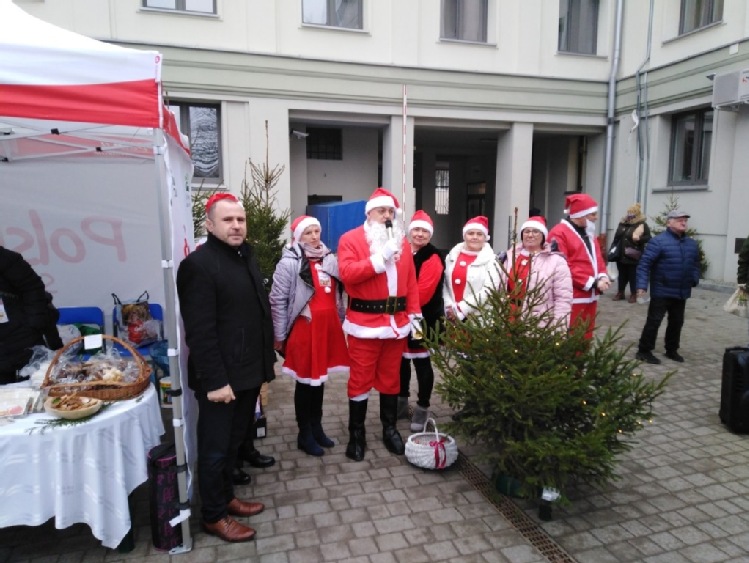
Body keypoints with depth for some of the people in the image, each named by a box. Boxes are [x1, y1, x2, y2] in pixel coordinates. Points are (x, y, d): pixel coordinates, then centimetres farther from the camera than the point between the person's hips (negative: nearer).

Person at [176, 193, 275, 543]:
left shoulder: (246, 256, 10)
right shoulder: (198, 264, -17)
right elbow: (201, 331, -21)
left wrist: (265, 361, 13)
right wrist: (215, 380, -22)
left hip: (248, 371, 8)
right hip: (221, 378, -8)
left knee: (233, 442, 21)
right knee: (215, 448, 8)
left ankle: (226, 497, 38)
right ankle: (213, 516, 24)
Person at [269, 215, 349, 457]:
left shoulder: (329, 259, 9)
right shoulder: (289, 263, -9)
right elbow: (278, 301, -8)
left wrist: (340, 324, 13)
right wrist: (279, 336, -8)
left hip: (328, 327, 6)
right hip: (305, 329, -5)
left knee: (320, 378, 15)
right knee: (306, 380, 5)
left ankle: (317, 428, 31)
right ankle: (305, 435, 20)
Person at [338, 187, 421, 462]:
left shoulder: (402, 241, 12)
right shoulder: (351, 239, -3)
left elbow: (411, 281, 12)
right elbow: (346, 273, -18)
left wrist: (414, 314, 6)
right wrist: (379, 259, -22)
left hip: (397, 322, 4)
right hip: (365, 323, -4)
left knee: (391, 378, 14)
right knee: (361, 379, 4)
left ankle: (390, 429, 29)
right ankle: (356, 434, 18)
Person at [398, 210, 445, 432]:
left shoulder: (433, 258, -13)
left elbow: (423, 292, -21)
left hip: (422, 318, -6)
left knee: (421, 362, 2)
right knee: (402, 360, 16)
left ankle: (422, 408, 15)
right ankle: (401, 403, 31)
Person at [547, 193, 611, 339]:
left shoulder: (589, 233, 17)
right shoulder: (559, 234, -13)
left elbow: (597, 258, 21)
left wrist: (602, 276, -1)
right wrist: (592, 282, -18)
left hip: (589, 297, 9)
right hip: (571, 299, -9)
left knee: (585, 338, 16)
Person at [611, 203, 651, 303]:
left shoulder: (642, 224, -5)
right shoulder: (622, 224, 9)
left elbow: (649, 238, -10)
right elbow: (616, 237, 14)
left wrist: (639, 239, -27)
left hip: (633, 256, -5)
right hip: (621, 255, 5)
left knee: (633, 276, 2)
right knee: (622, 275, 14)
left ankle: (633, 294, 12)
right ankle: (620, 292, 24)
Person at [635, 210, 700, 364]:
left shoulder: (691, 243, 10)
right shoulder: (658, 241, -13)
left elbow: (695, 264, 22)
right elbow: (644, 263, -17)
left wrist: (694, 280, 8)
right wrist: (642, 285, -23)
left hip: (682, 292, 7)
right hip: (661, 292, -7)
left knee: (677, 322, 15)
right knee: (654, 321, -3)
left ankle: (671, 350, 30)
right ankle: (644, 351, 6)